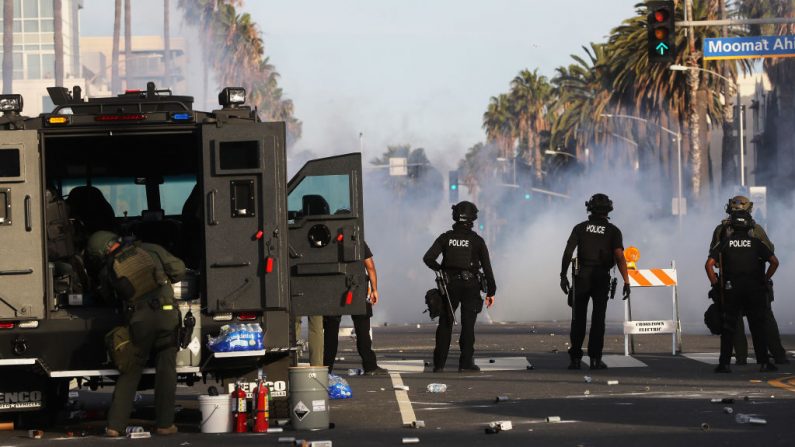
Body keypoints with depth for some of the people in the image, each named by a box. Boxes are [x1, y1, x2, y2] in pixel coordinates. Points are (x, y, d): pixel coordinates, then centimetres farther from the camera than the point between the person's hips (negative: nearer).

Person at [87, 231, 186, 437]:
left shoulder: (107, 271, 9)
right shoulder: (150, 249, 8)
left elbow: (108, 296, 22)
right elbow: (178, 269, 11)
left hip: (139, 319, 0)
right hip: (166, 312, 0)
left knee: (130, 372, 10)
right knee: (166, 368, 7)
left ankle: (115, 425, 7)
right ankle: (165, 424, 5)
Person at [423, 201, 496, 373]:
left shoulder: (445, 238, -1)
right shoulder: (477, 240, -4)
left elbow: (428, 258, -7)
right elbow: (487, 268, -4)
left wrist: (439, 269, 12)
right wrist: (491, 291, 1)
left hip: (450, 286, 2)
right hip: (470, 287, -1)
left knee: (445, 325, 8)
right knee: (468, 325, 2)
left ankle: (439, 363, 5)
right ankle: (466, 362, -3)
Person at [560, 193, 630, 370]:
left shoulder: (580, 228, 4)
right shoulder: (613, 231, 1)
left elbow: (568, 252, -6)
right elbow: (619, 257, -11)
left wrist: (563, 276, -2)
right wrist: (626, 282, -12)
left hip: (582, 278, 1)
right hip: (602, 279, -1)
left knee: (578, 319, 7)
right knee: (598, 319, 4)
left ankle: (575, 359, 3)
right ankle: (595, 359, -2)